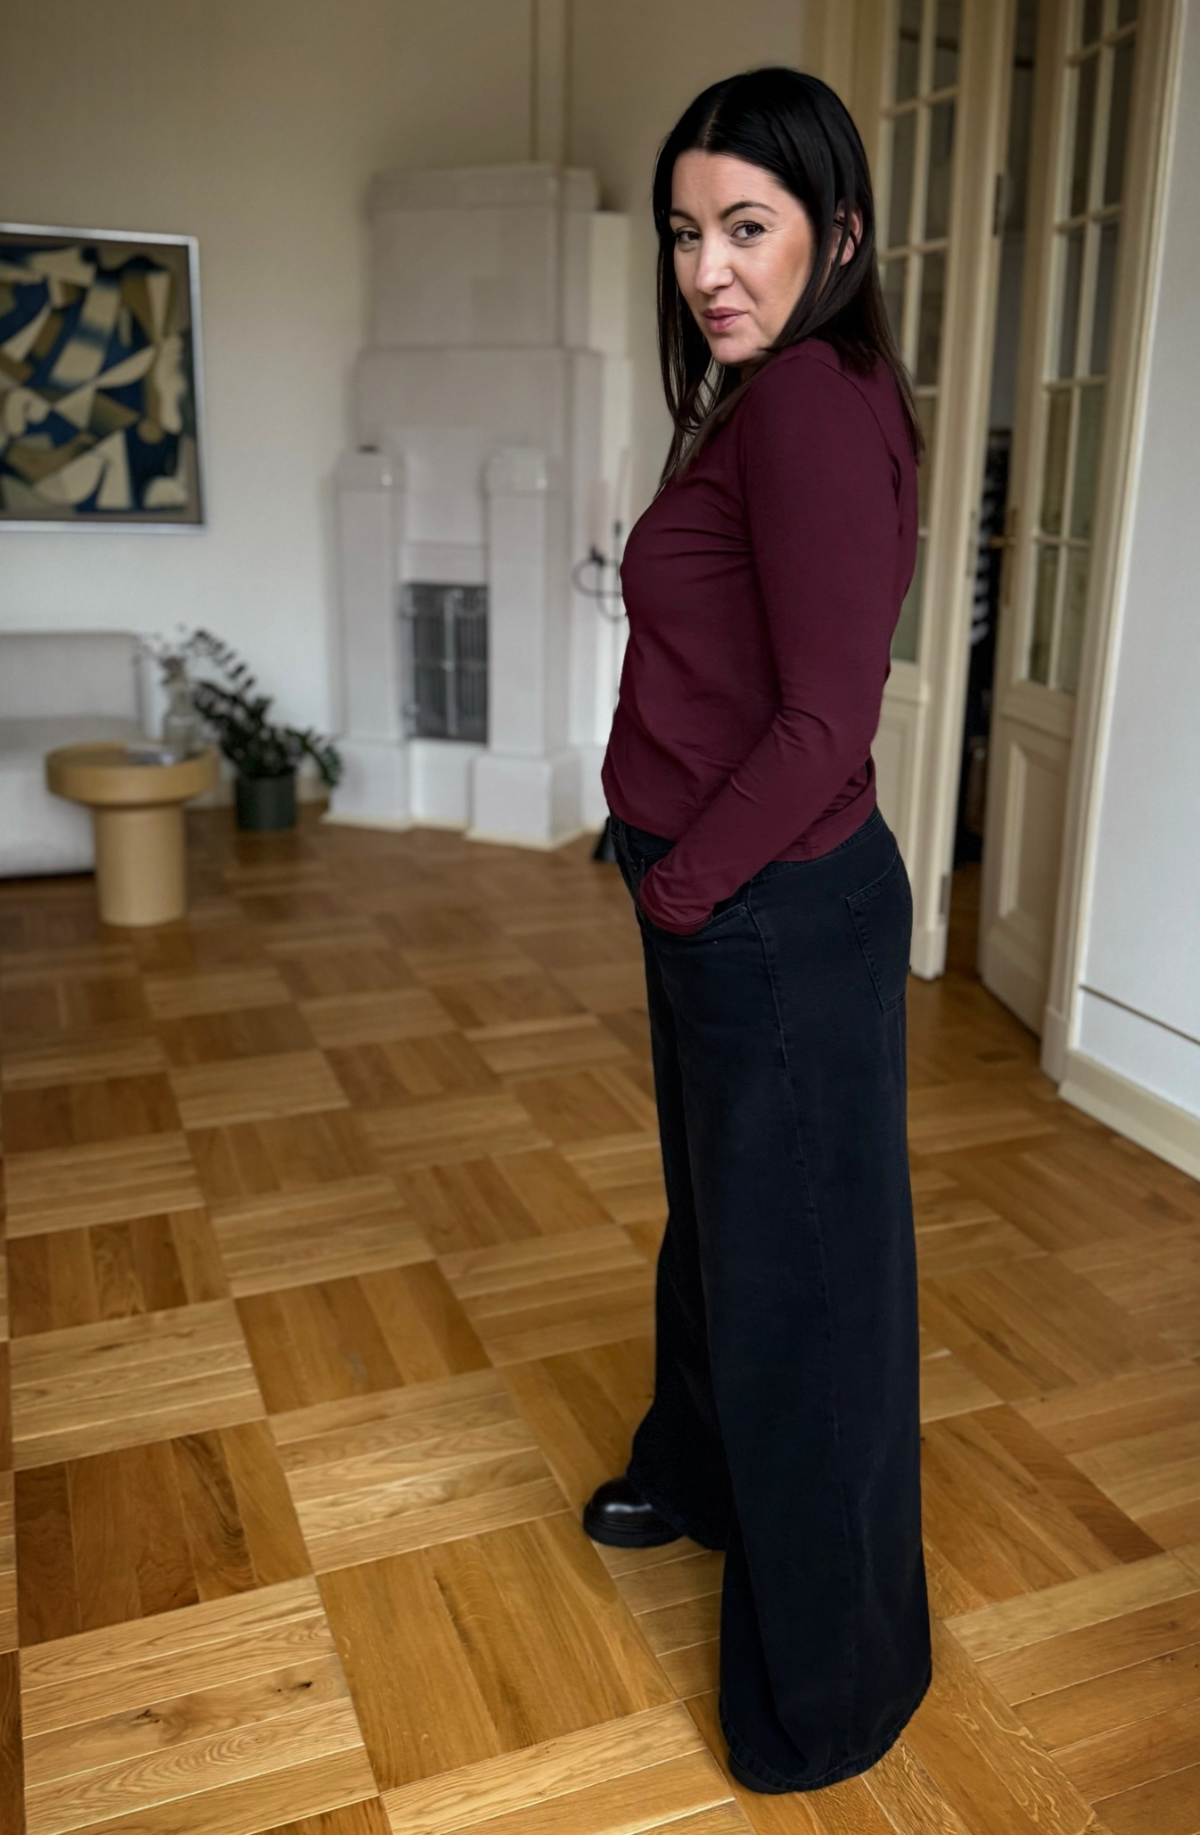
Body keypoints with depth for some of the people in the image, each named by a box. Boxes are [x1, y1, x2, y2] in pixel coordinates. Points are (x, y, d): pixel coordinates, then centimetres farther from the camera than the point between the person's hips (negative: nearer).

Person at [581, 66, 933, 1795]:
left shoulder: (815, 401, -19)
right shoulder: (767, 400, 11)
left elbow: (823, 725, -24)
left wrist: (683, 880, -13)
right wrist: (673, 876, 8)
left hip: (780, 914, -10)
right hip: (722, 901, 10)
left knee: (799, 1261, 6)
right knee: (717, 1209, 25)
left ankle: (830, 1671, 30)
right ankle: (700, 1473, 52)